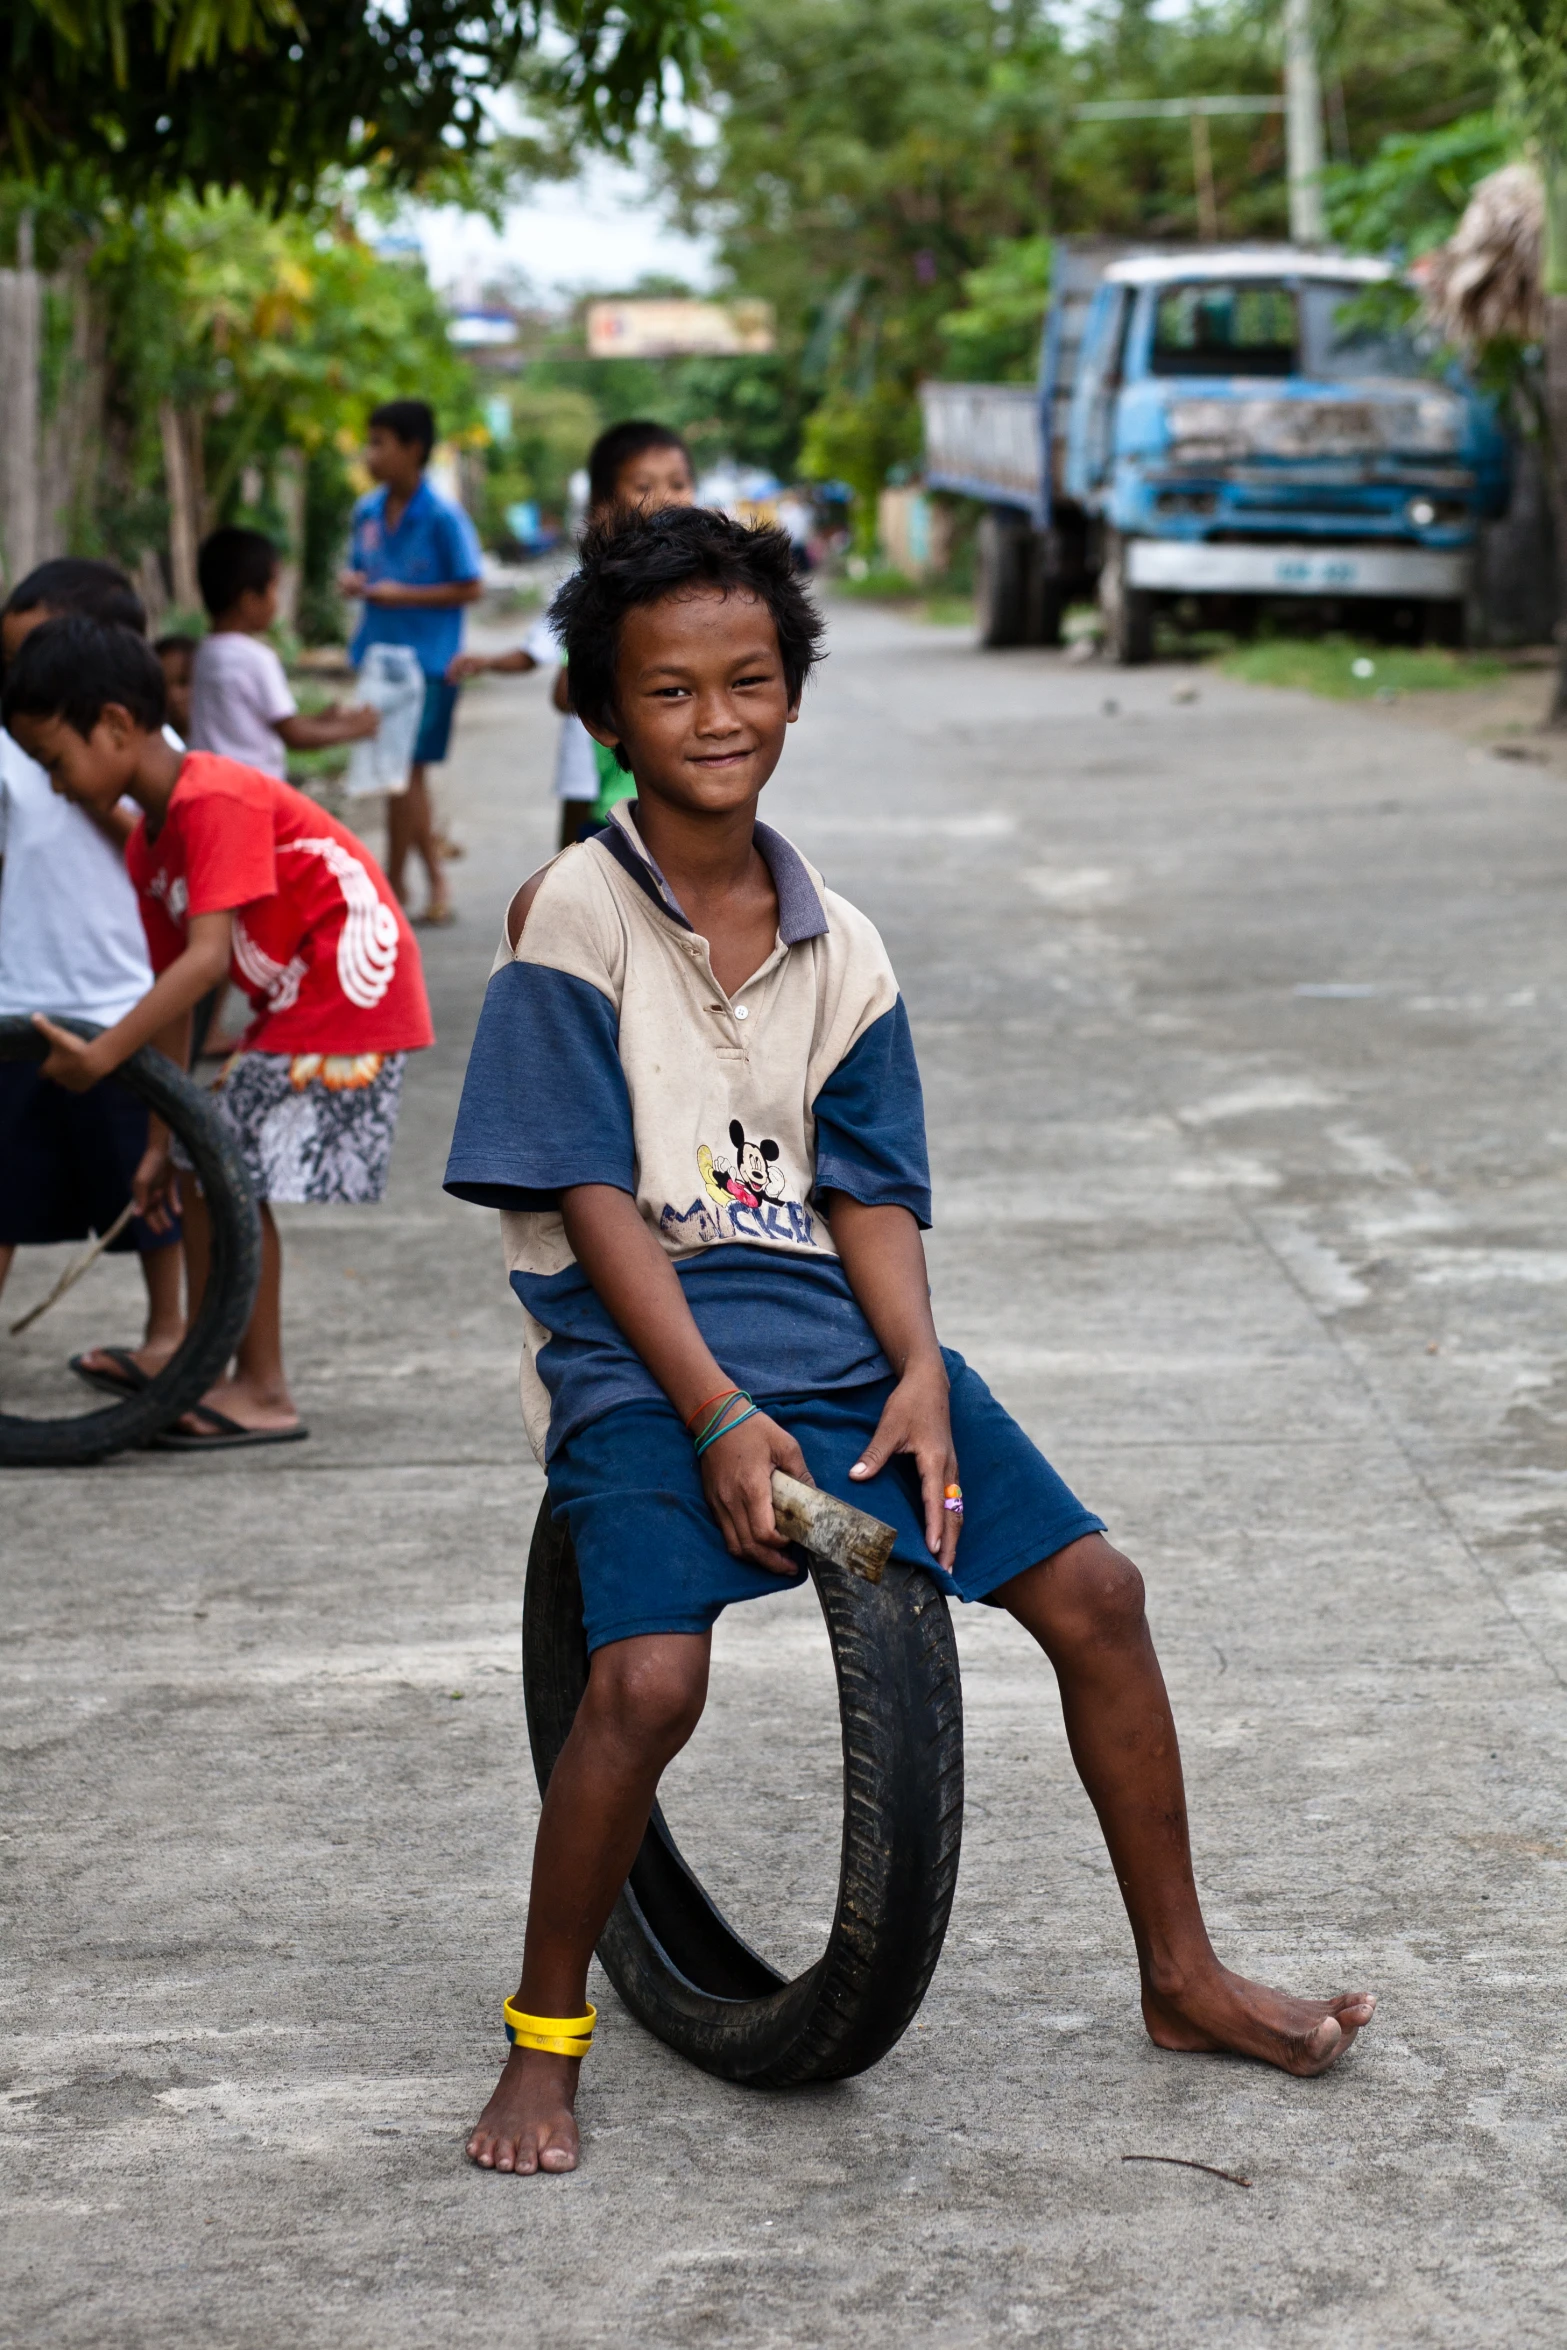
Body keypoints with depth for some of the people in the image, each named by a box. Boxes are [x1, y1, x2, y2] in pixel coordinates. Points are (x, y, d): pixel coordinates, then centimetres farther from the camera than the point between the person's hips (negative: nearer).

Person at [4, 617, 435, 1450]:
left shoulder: (216, 800, -21)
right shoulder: (149, 848, 9)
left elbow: (208, 957, -29)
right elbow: (175, 992, 11)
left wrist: (102, 1054, -32)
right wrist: (161, 1139, 10)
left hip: (350, 994, -10)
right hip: (293, 1006, 10)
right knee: (203, 1175, 9)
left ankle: (263, 1395, -4)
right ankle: (204, 1374, 17)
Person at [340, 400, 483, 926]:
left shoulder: (443, 518, -12)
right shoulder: (368, 512, 7)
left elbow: (468, 588, -10)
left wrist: (403, 594, -17)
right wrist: (352, 580, -4)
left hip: (428, 660, -7)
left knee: (403, 769, -6)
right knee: (406, 773, 10)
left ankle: (392, 883, 5)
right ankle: (435, 880, 20)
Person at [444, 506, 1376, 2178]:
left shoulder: (838, 944, 8)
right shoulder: (573, 916, -7)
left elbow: (870, 1188, 6)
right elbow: (591, 1198, -12)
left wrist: (917, 1377, -12)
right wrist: (718, 1412, -19)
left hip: (831, 1329, 5)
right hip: (637, 1352, -5)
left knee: (1093, 1592, -3)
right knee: (651, 1676, -26)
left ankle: (1182, 1978, 14)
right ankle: (543, 2042, -4)